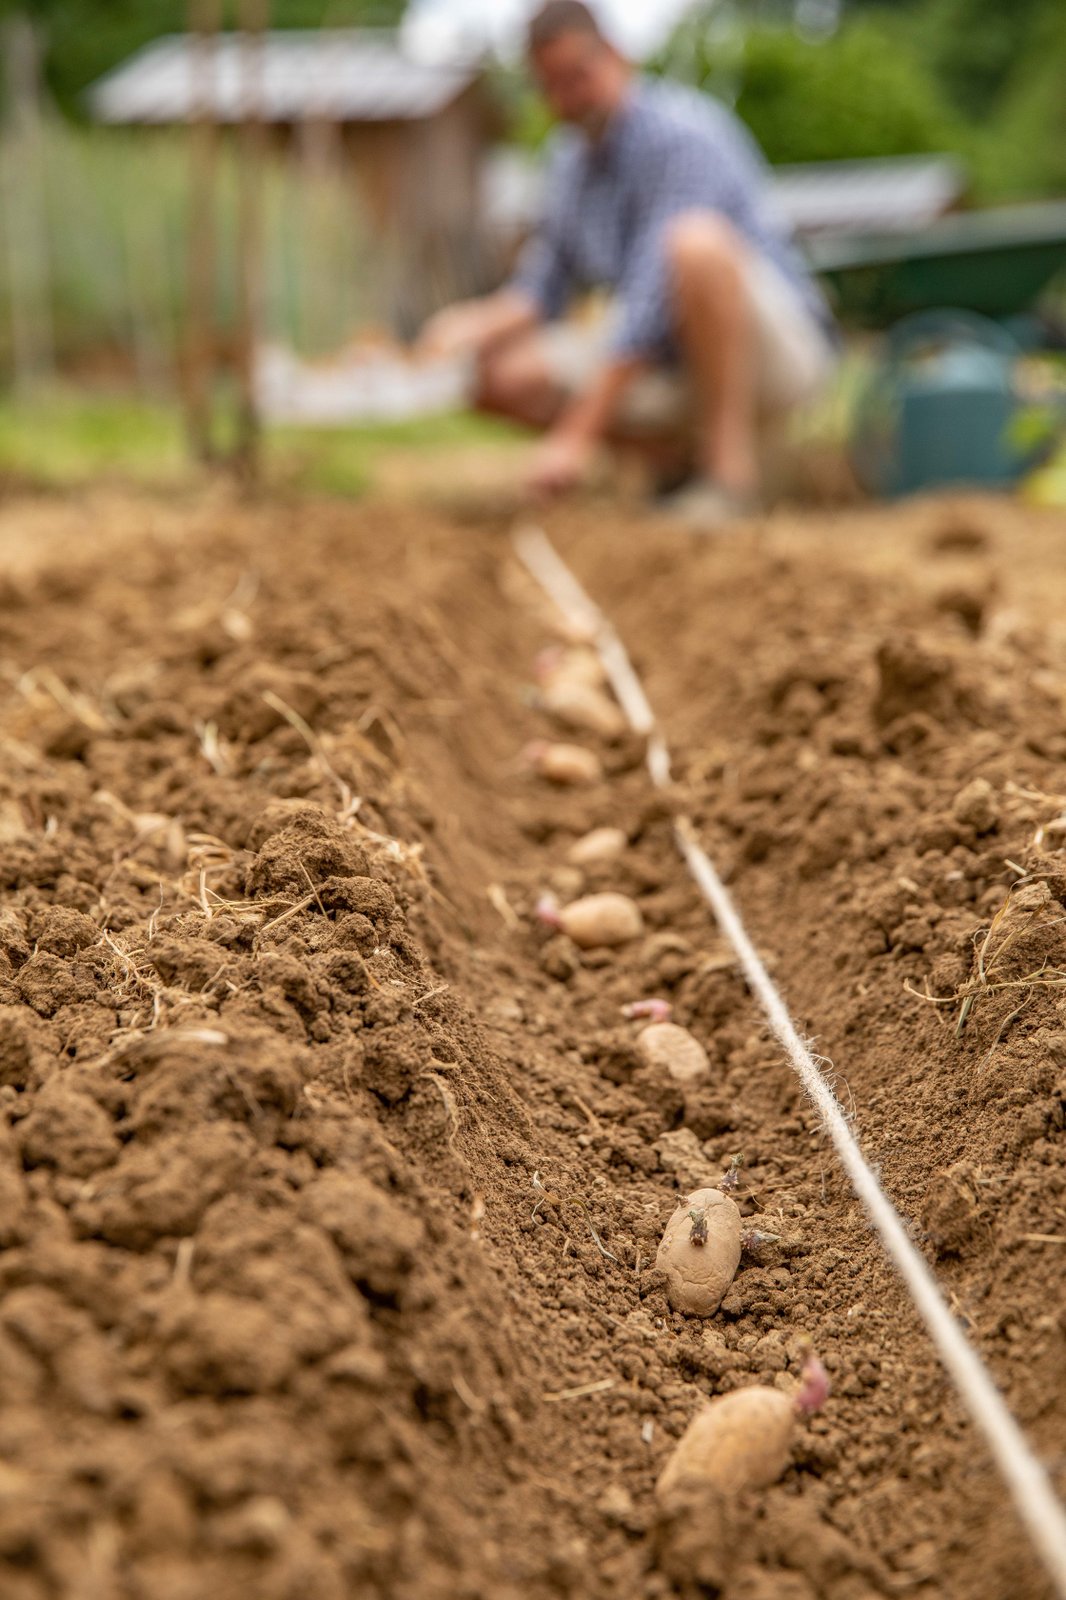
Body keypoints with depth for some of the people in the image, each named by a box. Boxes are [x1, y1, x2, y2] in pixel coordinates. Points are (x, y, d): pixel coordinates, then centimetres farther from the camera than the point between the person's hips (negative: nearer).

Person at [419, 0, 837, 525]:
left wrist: (579, 434, -29)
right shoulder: (572, 161, 8)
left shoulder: (679, 132, -18)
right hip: (667, 364, 7)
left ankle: (731, 463, -24)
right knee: (501, 373, -6)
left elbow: (652, 299, -26)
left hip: (778, 347, -7)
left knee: (696, 240, -37)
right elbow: (539, 291, 11)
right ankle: (675, 449, 4)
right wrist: (481, 322, -13)